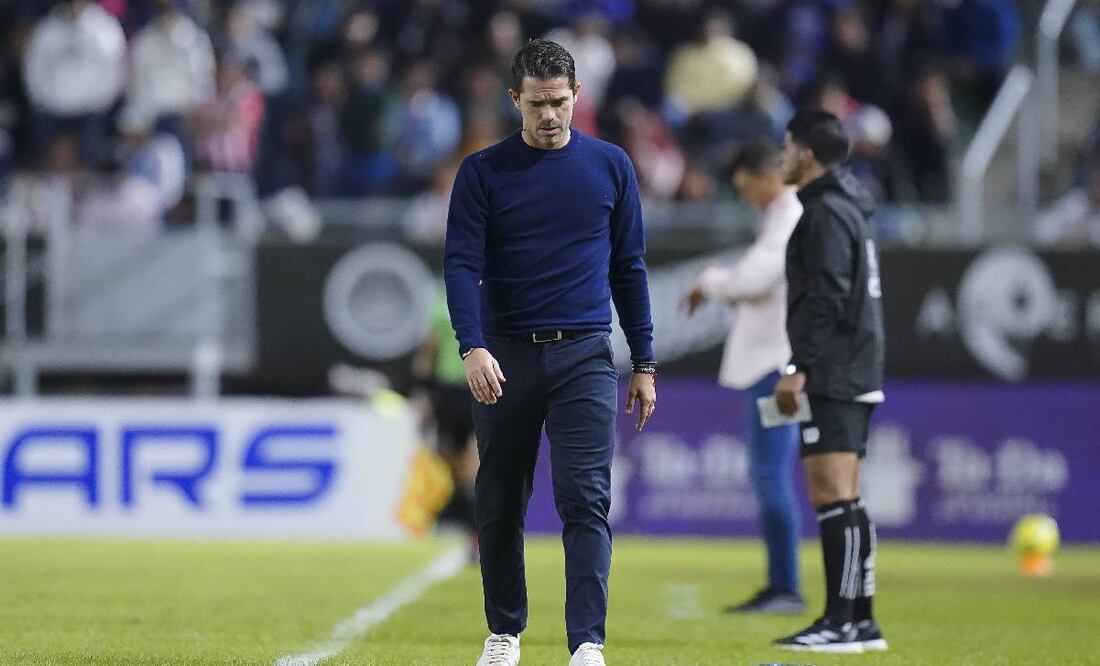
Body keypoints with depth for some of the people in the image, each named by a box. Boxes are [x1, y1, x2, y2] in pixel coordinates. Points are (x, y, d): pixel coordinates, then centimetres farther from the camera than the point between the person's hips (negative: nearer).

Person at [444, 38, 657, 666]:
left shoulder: (611, 166, 6)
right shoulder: (483, 172, 1)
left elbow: (629, 266, 11)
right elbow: (462, 264, -5)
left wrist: (644, 363, 9)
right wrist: (473, 347, -20)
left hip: (584, 356, 0)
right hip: (506, 359, 1)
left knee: (586, 500, -12)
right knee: (501, 507, 8)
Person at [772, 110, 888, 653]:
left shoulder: (827, 212, -12)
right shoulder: (848, 208, 19)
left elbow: (827, 298, -19)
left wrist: (798, 369, -20)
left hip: (832, 377, -11)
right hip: (853, 376, 11)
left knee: (832, 496, -12)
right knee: (842, 500, 11)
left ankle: (842, 622, -15)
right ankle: (859, 619, 12)